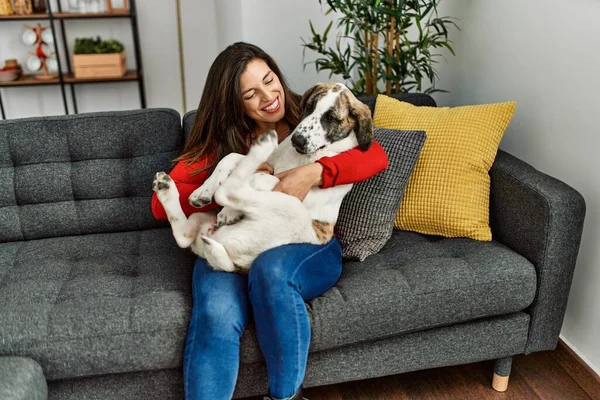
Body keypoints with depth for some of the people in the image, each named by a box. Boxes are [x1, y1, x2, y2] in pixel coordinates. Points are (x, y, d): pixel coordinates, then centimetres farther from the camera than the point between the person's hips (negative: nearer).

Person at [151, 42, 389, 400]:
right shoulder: (218, 141, 9)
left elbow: (377, 156, -7)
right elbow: (161, 204, -2)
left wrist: (314, 173, -24)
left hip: (308, 246, 0)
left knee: (272, 268, -36)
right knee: (216, 315, -32)